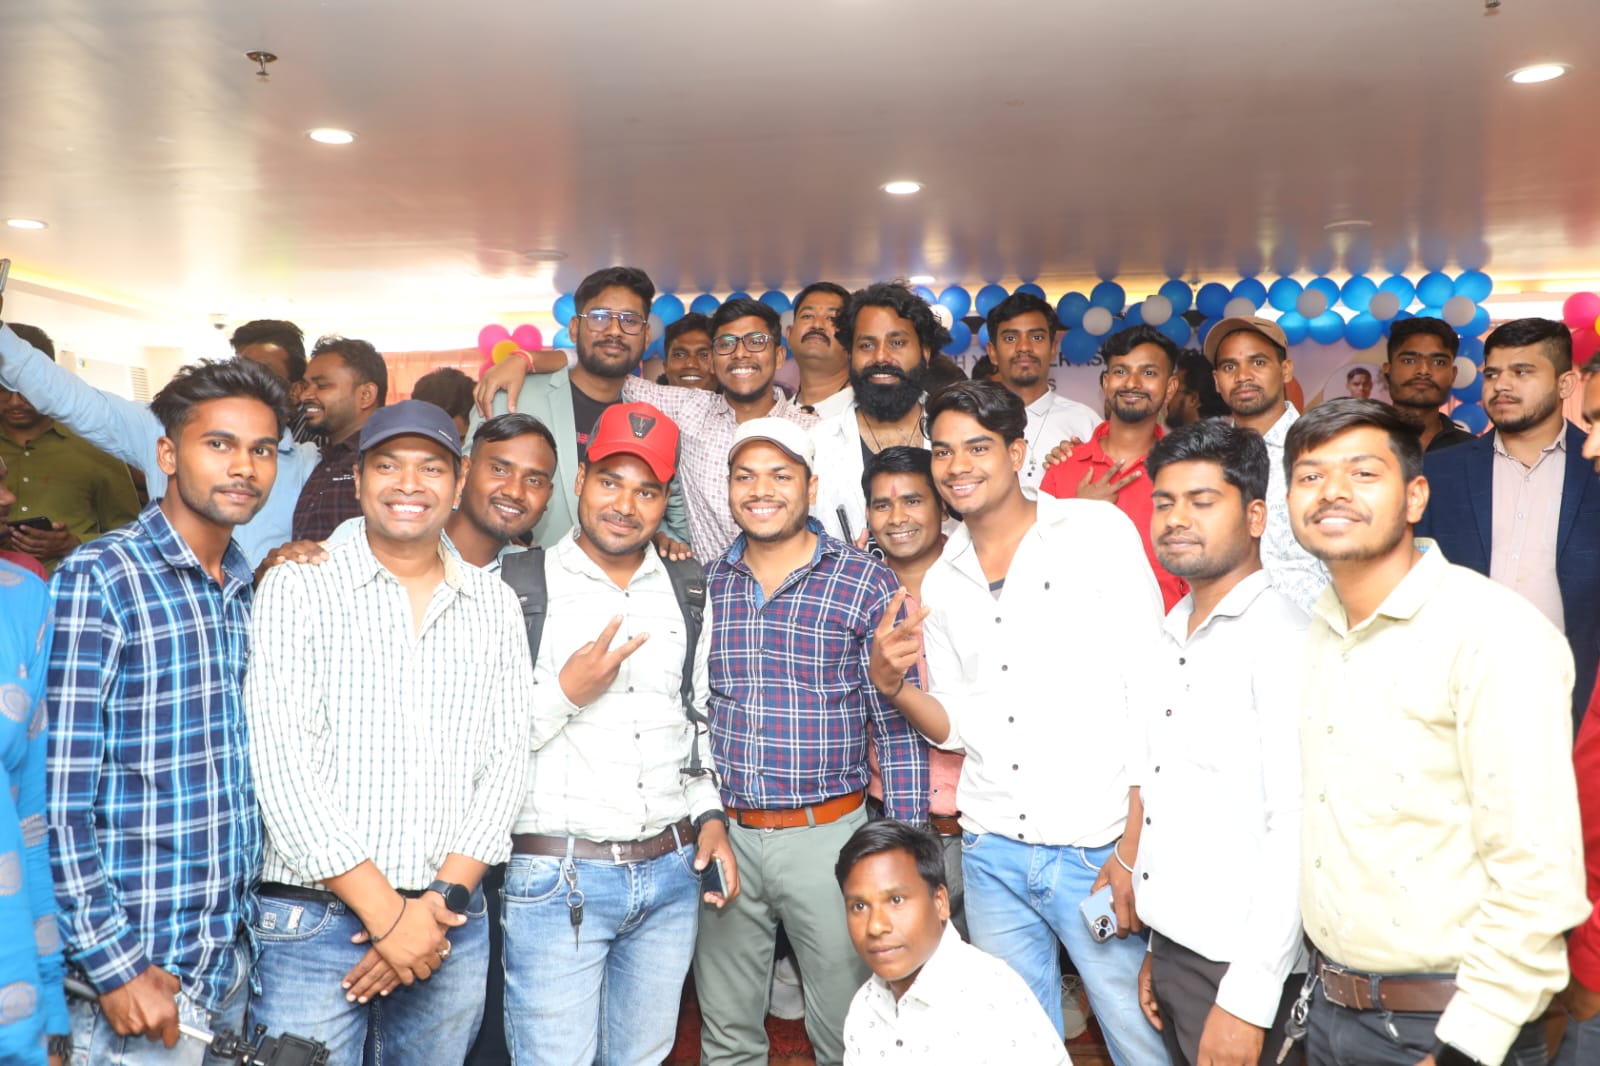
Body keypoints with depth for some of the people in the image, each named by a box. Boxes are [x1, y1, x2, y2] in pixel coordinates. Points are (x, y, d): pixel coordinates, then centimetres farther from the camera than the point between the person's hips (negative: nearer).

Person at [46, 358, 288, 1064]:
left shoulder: (245, 593, 8)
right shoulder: (96, 580, -13)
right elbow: (58, 796, -16)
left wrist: (248, 923, 9)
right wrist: (115, 966, -16)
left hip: (235, 953, 6)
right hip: (140, 971, -6)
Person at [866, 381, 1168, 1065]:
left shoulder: (1098, 531, -5)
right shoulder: (940, 581, 9)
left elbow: (1149, 693, -8)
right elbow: (955, 727, 13)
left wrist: (1134, 849, -13)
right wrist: (891, 683, -8)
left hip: (1095, 850, -4)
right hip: (992, 854, 4)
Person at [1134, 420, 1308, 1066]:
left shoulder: (1281, 638, -15)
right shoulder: (1174, 636, 10)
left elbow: (1295, 829, -20)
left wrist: (1248, 1000, -20)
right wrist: (1158, 951, 13)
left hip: (1236, 964, -7)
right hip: (1172, 950, 7)